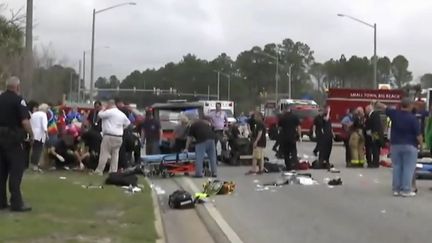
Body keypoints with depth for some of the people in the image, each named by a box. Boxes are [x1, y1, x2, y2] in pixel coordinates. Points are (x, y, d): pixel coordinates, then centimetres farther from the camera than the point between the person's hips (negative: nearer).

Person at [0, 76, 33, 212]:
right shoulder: (18, 100, -11)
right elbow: (25, 121, -20)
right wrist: (31, 135, -6)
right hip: (12, 138, -6)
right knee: (16, 170, -3)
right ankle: (16, 203, -6)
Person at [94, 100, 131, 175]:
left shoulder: (109, 112, -10)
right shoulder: (122, 114, 14)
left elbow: (100, 115, -7)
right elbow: (127, 123, 23)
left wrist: (103, 110, 11)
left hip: (109, 136, -7)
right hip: (119, 137, 7)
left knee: (104, 154, -3)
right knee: (115, 154, 10)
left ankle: (99, 170, 0)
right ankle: (113, 171, 10)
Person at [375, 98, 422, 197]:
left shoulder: (394, 113, -1)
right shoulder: (413, 118, -12)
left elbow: (385, 107, 16)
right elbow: (418, 134, -12)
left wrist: (376, 103, 34)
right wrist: (421, 144, 3)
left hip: (395, 145, 5)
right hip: (410, 146, -4)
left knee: (396, 167, 9)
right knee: (408, 168, -2)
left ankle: (396, 189, 11)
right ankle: (406, 190, -4)